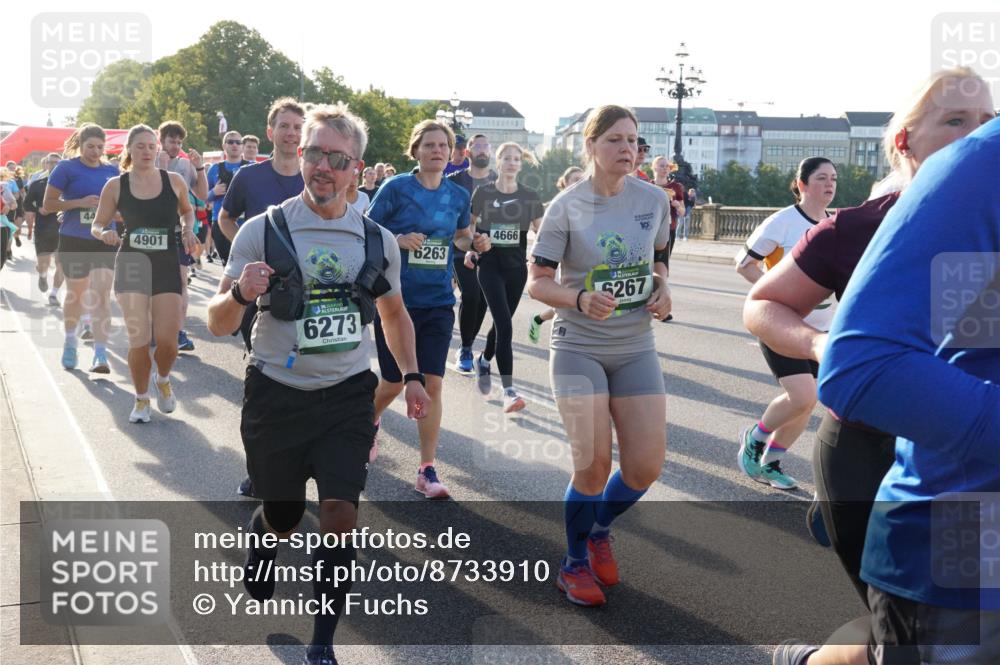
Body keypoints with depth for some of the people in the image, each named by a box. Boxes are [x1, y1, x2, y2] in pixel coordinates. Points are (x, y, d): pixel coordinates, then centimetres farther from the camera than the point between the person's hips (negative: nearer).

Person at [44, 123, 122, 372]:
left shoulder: (111, 170, 7)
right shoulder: (67, 168, -4)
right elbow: (48, 204, -6)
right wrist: (80, 202, -19)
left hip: (105, 242, 2)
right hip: (74, 241, -2)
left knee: (101, 294, -10)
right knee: (75, 293, 14)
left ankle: (100, 354, -11)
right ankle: (70, 341, 37)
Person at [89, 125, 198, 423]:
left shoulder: (174, 181, 1)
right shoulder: (115, 186, -1)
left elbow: (187, 210, 20)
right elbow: (96, 225, 6)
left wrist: (188, 229, 0)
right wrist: (104, 234, -17)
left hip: (167, 266, 1)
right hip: (131, 264, 0)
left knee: (167, 340, -6)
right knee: (138, 340, -5)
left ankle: (162, 380, 28)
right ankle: (141, 399, 17)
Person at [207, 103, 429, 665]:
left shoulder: (378, 241, 2)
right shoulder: (263, 230, -7)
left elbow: (394, 313, 19)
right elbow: (219, 324, -5)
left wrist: (412, 375, 8)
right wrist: (240, 294, -27)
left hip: (347, 394, 1)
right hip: (276, 394, -1)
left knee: (340, 516, -11)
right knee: (284, 517, 13)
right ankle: (260, 541, 52)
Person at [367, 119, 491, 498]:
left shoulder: (459, 196, 4)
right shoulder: (396, 188, -7)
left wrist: (474, 243, -1)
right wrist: (399, 240, -21)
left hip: (438, 302, 3)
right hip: (396, 299, -2)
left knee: (432, 384, -4)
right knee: (394, 382, 8)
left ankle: (427, 471, 6)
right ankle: (370, 423, 44)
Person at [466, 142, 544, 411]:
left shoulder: (530, 196, 2)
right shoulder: (483, 192, -2)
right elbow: (469, 224, 11)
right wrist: (470, 248, -4)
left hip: (516, 267, 3)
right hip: (489, 265, -3)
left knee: (502, 322, 15)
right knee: (505, 325, -15)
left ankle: (484, 360, 46)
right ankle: (509, 391, -16)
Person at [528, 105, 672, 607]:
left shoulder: (653, 199, 1)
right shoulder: (566, 207, -10)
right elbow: (537, 282, -9)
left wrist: (662, 290, -3)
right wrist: (580, 298, -27)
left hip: (636, 348, 4)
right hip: (578, 346, -4)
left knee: (646, 466, -1)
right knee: (593, 465, -10)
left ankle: (599, 530, 31)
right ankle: (575, 564, 17)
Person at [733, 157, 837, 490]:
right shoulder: (782, 222, -12)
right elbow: (744, 263, -8)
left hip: (820, 326, 6)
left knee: (807, 402, 6)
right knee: (802, 396, -17)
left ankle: (770, 463, 24)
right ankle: (754, 438, 10)